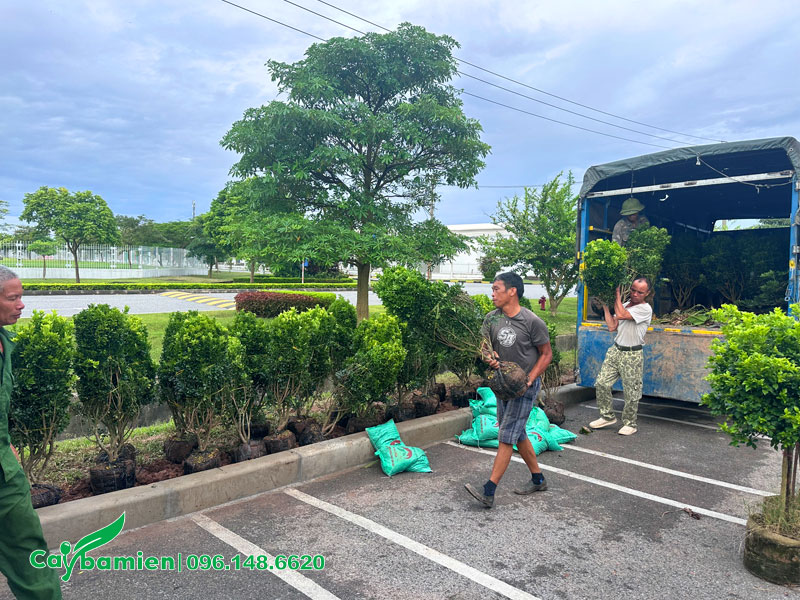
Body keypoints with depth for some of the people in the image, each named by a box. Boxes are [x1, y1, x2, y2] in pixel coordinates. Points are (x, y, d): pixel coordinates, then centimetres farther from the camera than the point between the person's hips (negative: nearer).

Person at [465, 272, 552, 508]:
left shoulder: (532, 322, -16)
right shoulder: (491, 319, 0)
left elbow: (546, 354, -7)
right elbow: (485, 346, 9)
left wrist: (529, 379, -18)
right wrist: (489, 358, -15)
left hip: (525, 386, -7)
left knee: (507, 436, -8)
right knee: (518, 434, 16)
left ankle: (488, 491, -6)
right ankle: (538, 479, 34)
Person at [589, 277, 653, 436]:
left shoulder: (645, 309, -11)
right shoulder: (624, 305, 12)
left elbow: (621, 315, -24)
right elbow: (612, 327, 4)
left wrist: (617, 293, -14)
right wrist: (605, 306, 2)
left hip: (632, 355, -6)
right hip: (616, 350, 6)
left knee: (631, 392, 2)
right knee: (601, 383, 2)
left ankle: (629, 424, 20)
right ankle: (607, 416, 18)